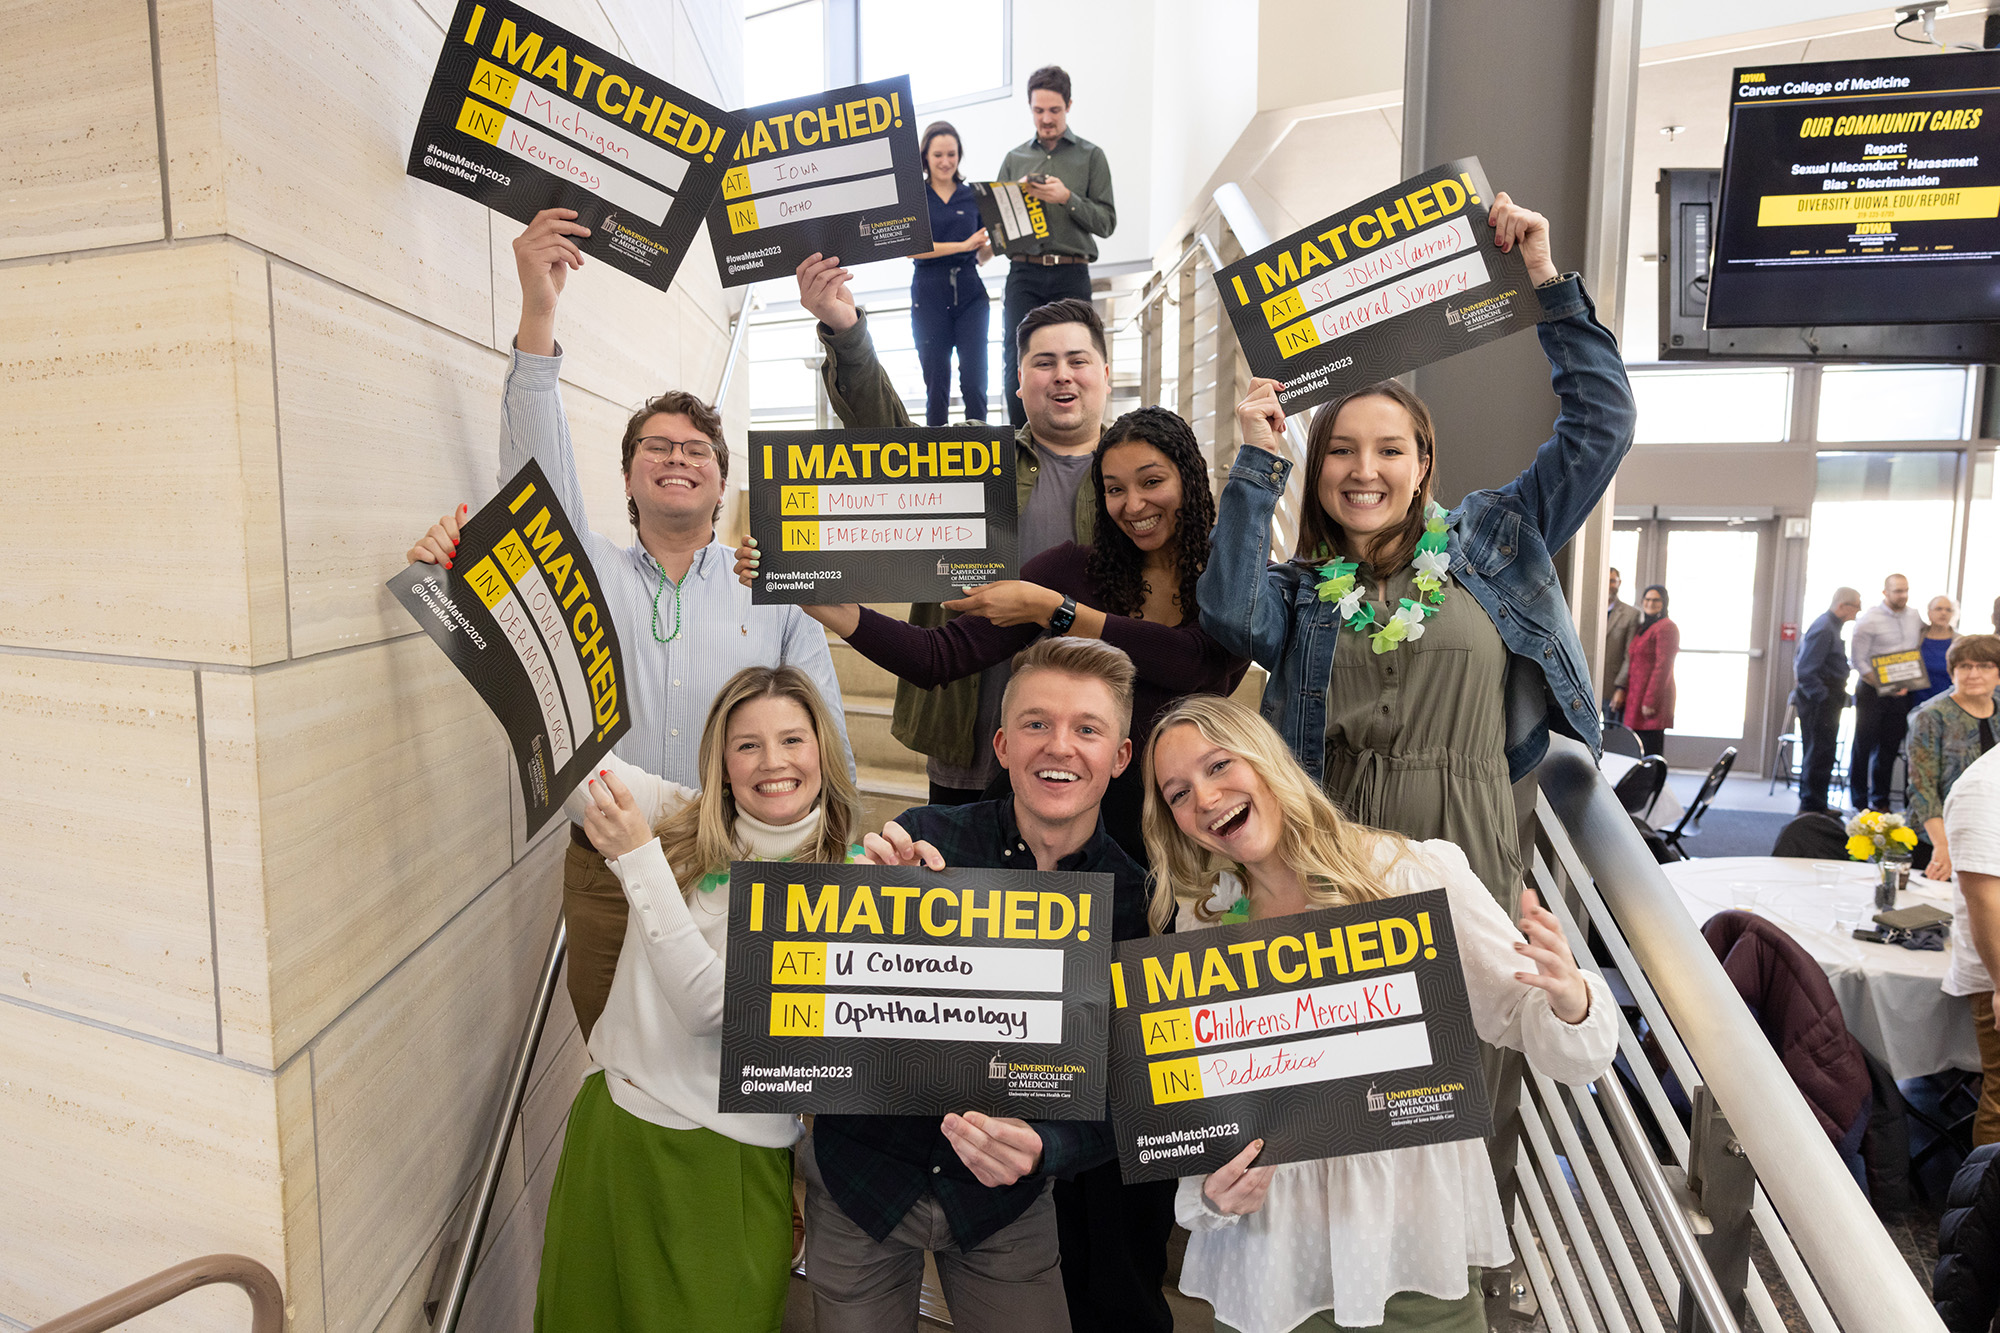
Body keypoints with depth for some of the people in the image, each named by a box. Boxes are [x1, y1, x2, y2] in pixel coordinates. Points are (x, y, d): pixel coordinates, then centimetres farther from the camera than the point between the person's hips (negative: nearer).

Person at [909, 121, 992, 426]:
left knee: (974, 377, -8)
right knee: (935, 380, 1)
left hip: (970, 291, 2)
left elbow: (983, 257, 17)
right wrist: (962, 245, -12)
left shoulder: (973, 196, 13)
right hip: (929, 294, -1)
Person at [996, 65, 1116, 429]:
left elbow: (1107, 222, 5)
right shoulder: (1014, 159, 19)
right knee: (1017, 363, -8)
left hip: (1071, 275, -1)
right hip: (1024, 272, 2)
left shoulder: (1090, 156, 12)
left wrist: (1067, 199, -9)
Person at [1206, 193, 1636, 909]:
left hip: (1467, 853, 1)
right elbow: (1233, 616, -16)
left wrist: (1547, 278, 6)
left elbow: (1602, 421, 10)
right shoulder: (1293, 589, 7)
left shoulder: (1489, 540, 10)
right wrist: (1258, 460, -10)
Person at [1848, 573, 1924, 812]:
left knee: (1890, 748, 9)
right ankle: (1859, 802, 8)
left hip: (1902, 692, 4)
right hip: (1872, 690, -4)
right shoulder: (1868, 619, -8)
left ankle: (1880, 800, 18)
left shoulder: (1916, 617, 7)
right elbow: (1858, 660, -10)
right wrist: (1883, 687, -17)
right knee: (1864, 746, -1)